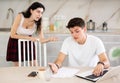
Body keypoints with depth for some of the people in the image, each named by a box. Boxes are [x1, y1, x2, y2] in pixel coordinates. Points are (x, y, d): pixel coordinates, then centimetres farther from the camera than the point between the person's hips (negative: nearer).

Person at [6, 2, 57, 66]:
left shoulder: (38, 22, -19)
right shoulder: (20, 17, -26)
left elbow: (41, 39, -20)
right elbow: (12, 35, -22)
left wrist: (49, 39, -41)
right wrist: (28, 37, -25)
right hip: (16, 42, -2)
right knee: (17, 66, 6)